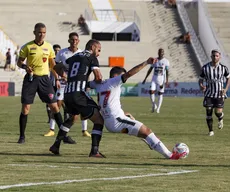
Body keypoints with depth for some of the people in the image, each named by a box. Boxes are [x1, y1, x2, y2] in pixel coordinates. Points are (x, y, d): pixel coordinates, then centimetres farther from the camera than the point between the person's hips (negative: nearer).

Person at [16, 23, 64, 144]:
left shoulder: (48, 47, 6)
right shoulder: (27, 47, -2)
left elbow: (52, 64, 15)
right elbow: (19, 62, 2)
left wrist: (57, 79, 12)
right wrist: (25, 66, -20)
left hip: (44, 78, 2)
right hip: (31, 78, -2)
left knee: (54, 106, -2)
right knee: (25, 107, -4)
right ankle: (22, 136, 8)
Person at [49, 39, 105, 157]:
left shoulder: (74, 57, 21)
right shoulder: (91, 58, 3)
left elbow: (57, 68, 30)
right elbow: (98, 77, -7)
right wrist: (95, 82, 13)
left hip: (67, 94, 7)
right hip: (78, 93, -7)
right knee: (99, 120, -1)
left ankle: (56, 146, 31)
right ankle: (94, 151, -12)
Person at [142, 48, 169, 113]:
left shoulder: (166, 61, -3)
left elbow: (167, 71, -9)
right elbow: (150, 70, 12)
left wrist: (167, 80, -19)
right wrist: (145, 79, 10)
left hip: (161, 79, -3)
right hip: (154, 79, 3)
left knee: (160, 94, -1)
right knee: (151, 91, -9)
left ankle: (158, 109, 7)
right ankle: (154, 105, 13)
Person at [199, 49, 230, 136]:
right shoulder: (205, 68, -3)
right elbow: (201, 79, 6)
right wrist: (201, 85, -17)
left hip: (219, 94, -1)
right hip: (209, 94, 1)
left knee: (218, 112, -11)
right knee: (208, 112, -3)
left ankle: (220, 119, 27)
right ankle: (210, 131, 11)